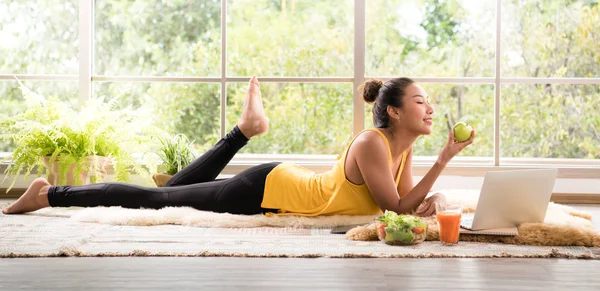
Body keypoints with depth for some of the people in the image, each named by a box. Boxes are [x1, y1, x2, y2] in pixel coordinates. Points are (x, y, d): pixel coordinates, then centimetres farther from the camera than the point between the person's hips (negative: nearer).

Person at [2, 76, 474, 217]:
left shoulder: (404, 147, 2)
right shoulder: (372, 144, -24)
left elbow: (409, 199, 6)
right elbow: (398, 207, -24)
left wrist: (432, 195, -13)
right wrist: (445, 158, -23)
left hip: (287, 187, 8)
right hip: (271, 191, -8)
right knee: (155, 198, -2)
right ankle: (50, 194, 5)